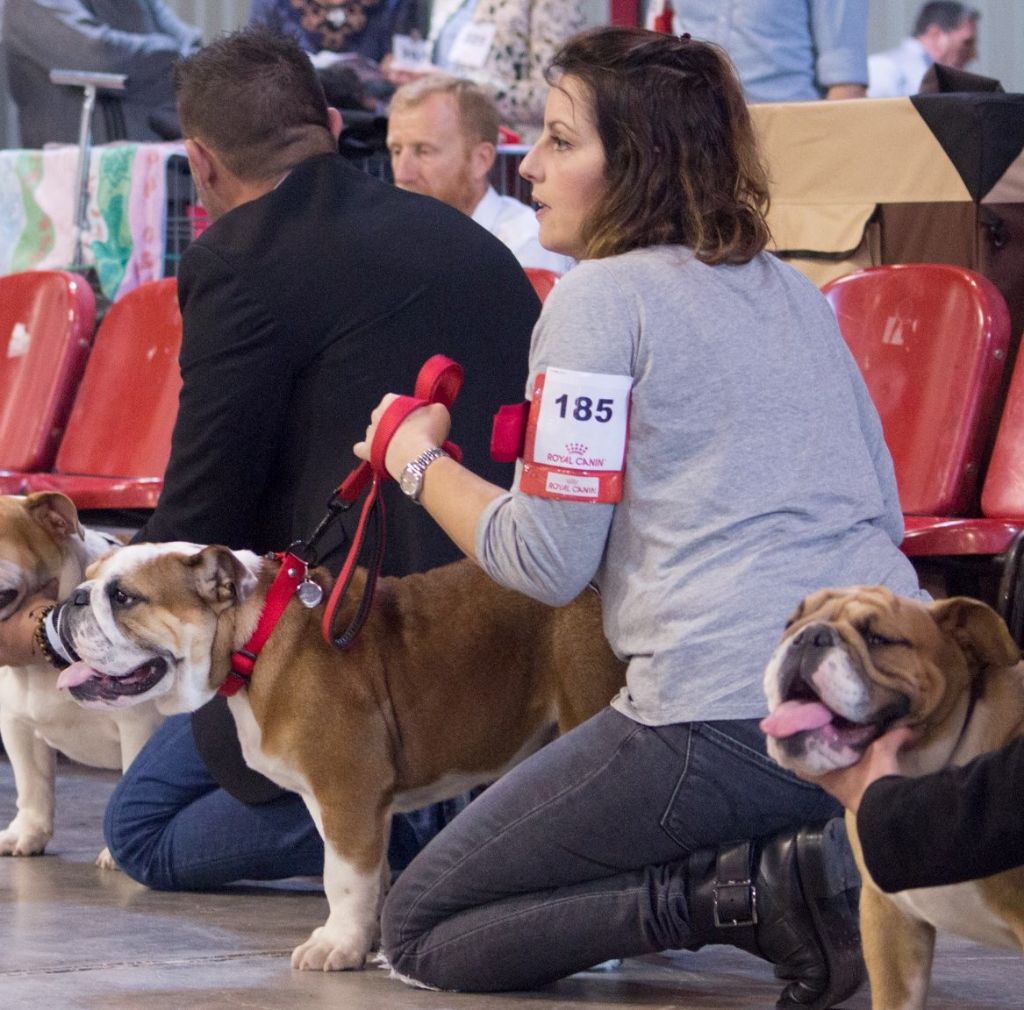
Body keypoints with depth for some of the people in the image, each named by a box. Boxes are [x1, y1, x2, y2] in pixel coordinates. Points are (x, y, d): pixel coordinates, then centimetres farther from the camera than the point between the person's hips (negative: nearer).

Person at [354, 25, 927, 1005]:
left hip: (728, 721, -8)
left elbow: (548, 561, -6)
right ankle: (831, 861, 7)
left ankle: (747, 889, -11)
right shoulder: (794, 291, 18)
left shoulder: (601, 296, -4)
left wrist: (420, 462, 9)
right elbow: (881, 511, 23)